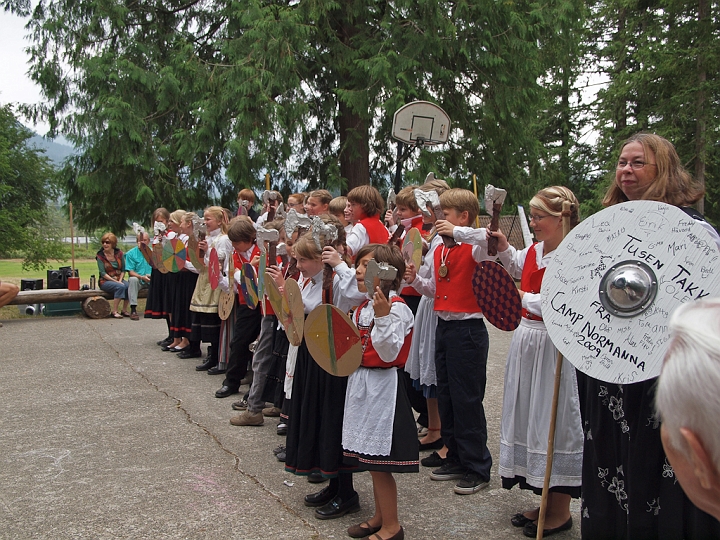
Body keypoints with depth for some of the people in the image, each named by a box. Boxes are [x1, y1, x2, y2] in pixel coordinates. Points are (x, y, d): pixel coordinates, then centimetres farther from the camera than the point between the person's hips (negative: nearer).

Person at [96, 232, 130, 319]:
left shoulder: (119, 254, 8)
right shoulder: (100, 255, -2)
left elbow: (123, 270, 9)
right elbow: (102, 273, -9)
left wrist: (120, 280, -10)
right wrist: (115, 281, -18)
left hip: (119, 279, 4)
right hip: (105, 281, -4)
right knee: (120, 287, -33)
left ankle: (124, 310, -17)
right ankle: (114, 312, -26)